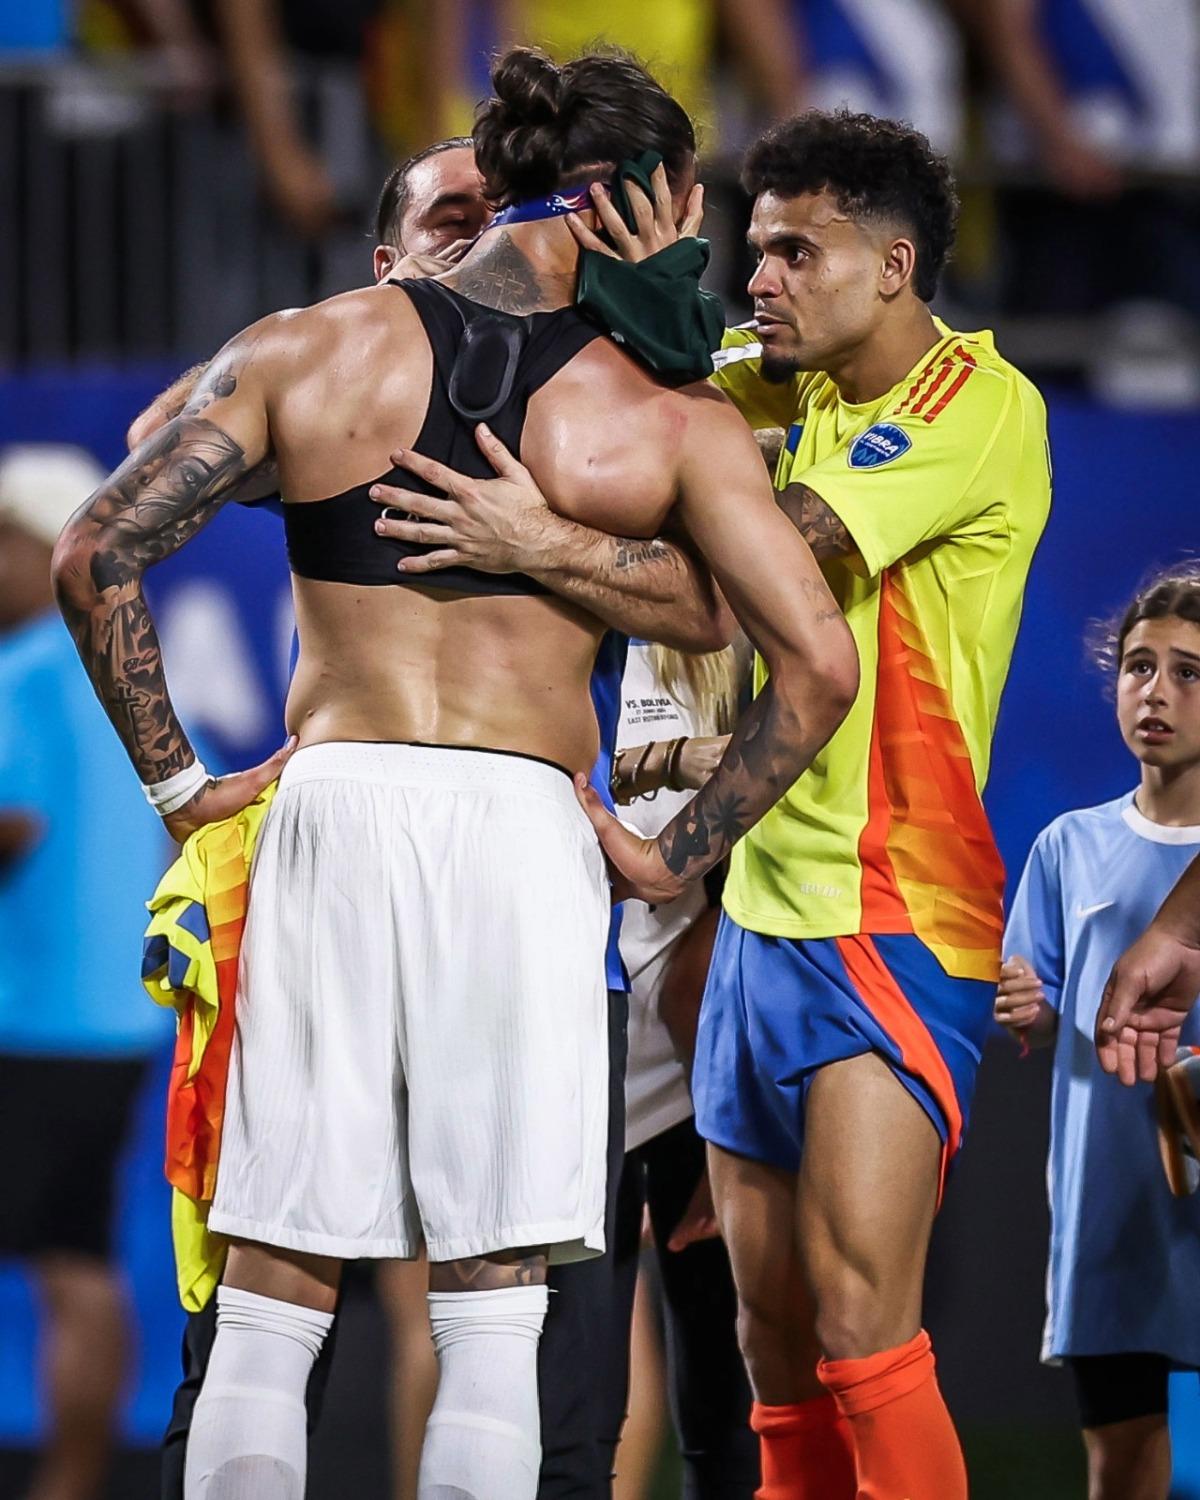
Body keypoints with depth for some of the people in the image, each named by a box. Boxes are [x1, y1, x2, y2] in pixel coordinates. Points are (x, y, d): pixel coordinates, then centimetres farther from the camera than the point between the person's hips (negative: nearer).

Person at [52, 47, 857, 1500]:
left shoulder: (307, 351, 6)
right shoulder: (674, 425, 3)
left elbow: (95, 555, 0)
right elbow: (817, 664, -4)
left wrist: (174, 781, 8)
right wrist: (672, 859, 5)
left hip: (328, 815, 1)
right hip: (526, 831, -1)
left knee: (267, 1314, 5)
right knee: (488, 1324, 3)